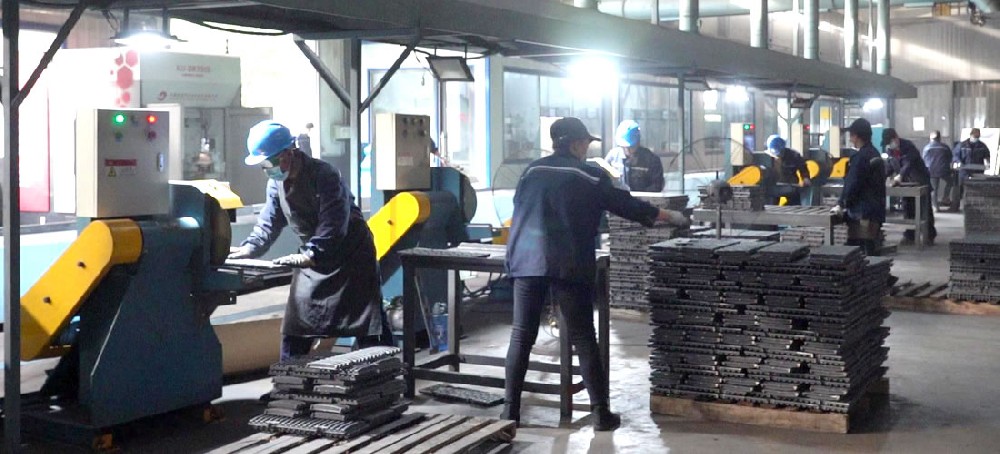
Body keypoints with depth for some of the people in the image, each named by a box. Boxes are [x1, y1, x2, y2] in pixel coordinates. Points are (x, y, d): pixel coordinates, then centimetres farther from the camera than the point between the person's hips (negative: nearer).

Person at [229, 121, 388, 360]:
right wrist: (249, 248, -11)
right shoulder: (277, 182, 0)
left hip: (350, 255, -7)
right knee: (294, 323, 5)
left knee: (370, 326, -3)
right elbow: (269, 223, 4)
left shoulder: (325, 176, -24)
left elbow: (333, 225, -31)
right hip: (313, 258, 7)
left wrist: (310, 255, -39)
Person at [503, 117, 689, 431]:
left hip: (526, 261, 4)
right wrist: (670, 216, 20)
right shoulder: (589, 177, 3)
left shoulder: (532, 171, 14)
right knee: (583, 339, 1)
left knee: (522, 336, 7)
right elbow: (626, 204, 8)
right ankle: (601, 412, 4)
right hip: (568, 265, -3)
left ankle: (511, 409, 8)